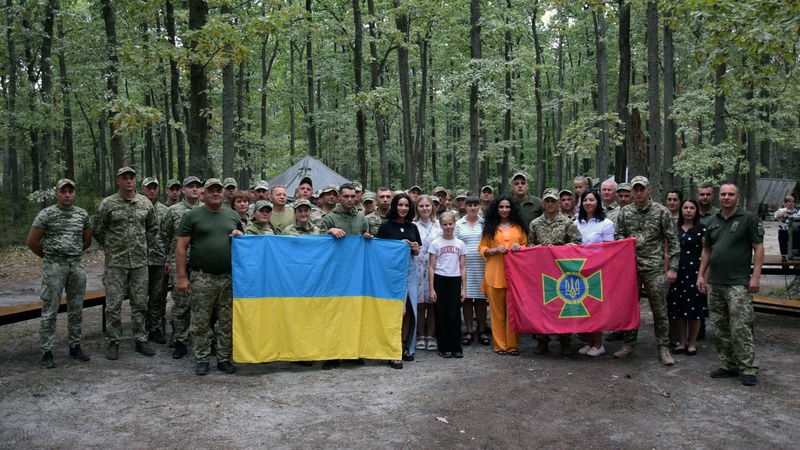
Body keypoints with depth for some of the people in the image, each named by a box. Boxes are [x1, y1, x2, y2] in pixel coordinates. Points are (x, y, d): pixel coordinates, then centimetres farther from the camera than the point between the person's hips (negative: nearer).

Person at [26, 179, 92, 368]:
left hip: (77, 266, 4)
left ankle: (75, 346, 20)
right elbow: (32, 241, -2)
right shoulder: (46, 214, -6)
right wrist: (49, 256, 7)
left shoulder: (82, 214, 6)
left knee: (76, 310, 9)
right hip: (54, 267, -4)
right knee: (50, 311, -1)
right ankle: (46, 352, 5)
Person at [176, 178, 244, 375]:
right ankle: (201, 359, 15)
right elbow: (181, 247, -1)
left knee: (227, 322, 7)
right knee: (200, 322, 3)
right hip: (202, 278, -3)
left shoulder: (233, 216, 13)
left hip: (229, 278, 3)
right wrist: (182, 276, -7)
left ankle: (224, 359, 18)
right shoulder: (192, 215, 2)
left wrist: (240, 236, -1)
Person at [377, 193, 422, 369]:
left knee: (409, 310, 6)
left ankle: (405, 347, 20)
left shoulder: (412, 227, 11)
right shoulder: (386, 226, -3)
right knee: (400, 310, -11)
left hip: (410, 268, 5)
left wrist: (416, 248, -4)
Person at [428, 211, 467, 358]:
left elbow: (463, 268, 9)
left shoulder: (460, 244, 7)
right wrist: (431, 289, -5)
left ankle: (456, 348, 12)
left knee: (454, 315, 1)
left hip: (455, 281, 1)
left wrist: (464, 288, 3)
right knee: (441, 315, 4)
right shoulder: (435, 243, 0)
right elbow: (431, 267, 0)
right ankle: (444, 348, 13)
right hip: (440, 281, -1)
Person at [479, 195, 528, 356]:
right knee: (497, 310, 3)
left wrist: (520, 247, -5)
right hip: (495, 274, 0)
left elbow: (526, 246, 17)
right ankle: (500, 344, 10)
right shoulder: (490, 227, 9)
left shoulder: (519, 227, 12)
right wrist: (494, 250, -10)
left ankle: (512, 344, 7)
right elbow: (482, 248, 8)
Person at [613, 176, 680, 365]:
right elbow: (618, 236, 11)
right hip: (630, 266, 3)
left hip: (654, 268, -3)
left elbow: (673, 242, -2)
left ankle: (663, 348, 12)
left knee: (659, 309, 2)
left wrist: (673, 268, -7)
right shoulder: (625, 212, 6)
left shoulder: (662, 212, -2)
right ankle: (629, 344, 20)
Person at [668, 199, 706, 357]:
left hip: (694, 270, -4)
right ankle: (681, 342, 17)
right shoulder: (674, 228, 11)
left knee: (693, 307, 2)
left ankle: (692, 344, 15)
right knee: (677, 307, 4)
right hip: (676, 270, 4)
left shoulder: (701, 229, -2)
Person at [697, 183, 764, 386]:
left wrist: (756, 277, -12)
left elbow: (758, 248, -5)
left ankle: (748, 369, 2)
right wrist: (701, 275, 12)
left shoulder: (749, 219, -3)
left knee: (740, 328, -7)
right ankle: (728, 365, 20)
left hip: (738, 283, -6)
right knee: (720, 329, 10)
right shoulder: (713, 222, 13)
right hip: (714, 283, 6)